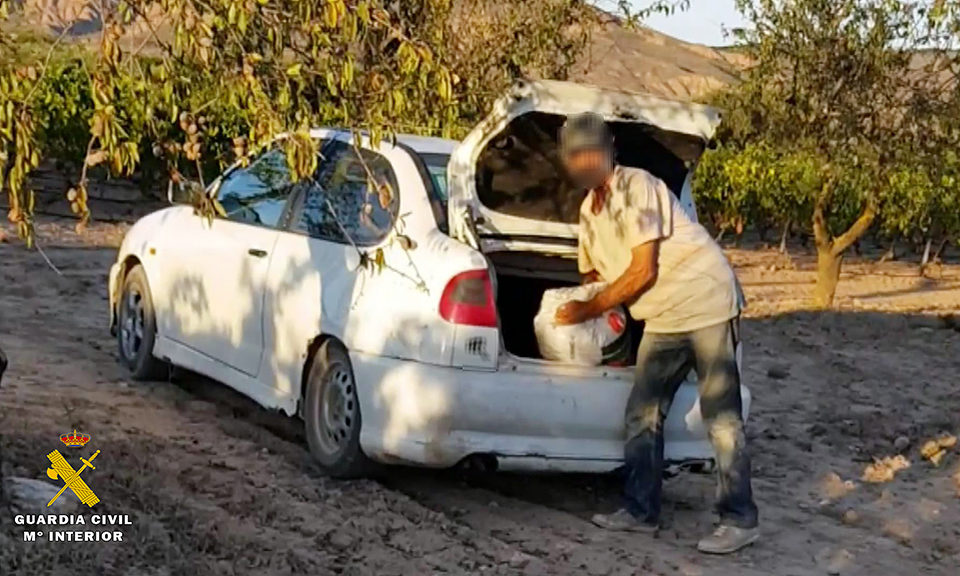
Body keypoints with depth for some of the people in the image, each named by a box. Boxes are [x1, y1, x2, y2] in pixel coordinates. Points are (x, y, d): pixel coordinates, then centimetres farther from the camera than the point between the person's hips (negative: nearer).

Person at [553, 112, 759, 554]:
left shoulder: (637, 187, -16)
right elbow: (592, 274, 23)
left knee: (722, 417, -7)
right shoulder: (588, 211, 11)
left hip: (705, 305, -9)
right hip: (663, 319, 9)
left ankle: (740, 520, -2)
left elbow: (642, 272, -18)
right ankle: (641, 511, 17)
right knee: (642, 415, 8)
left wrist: (591, 309, -9)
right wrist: (573, 310, 10)